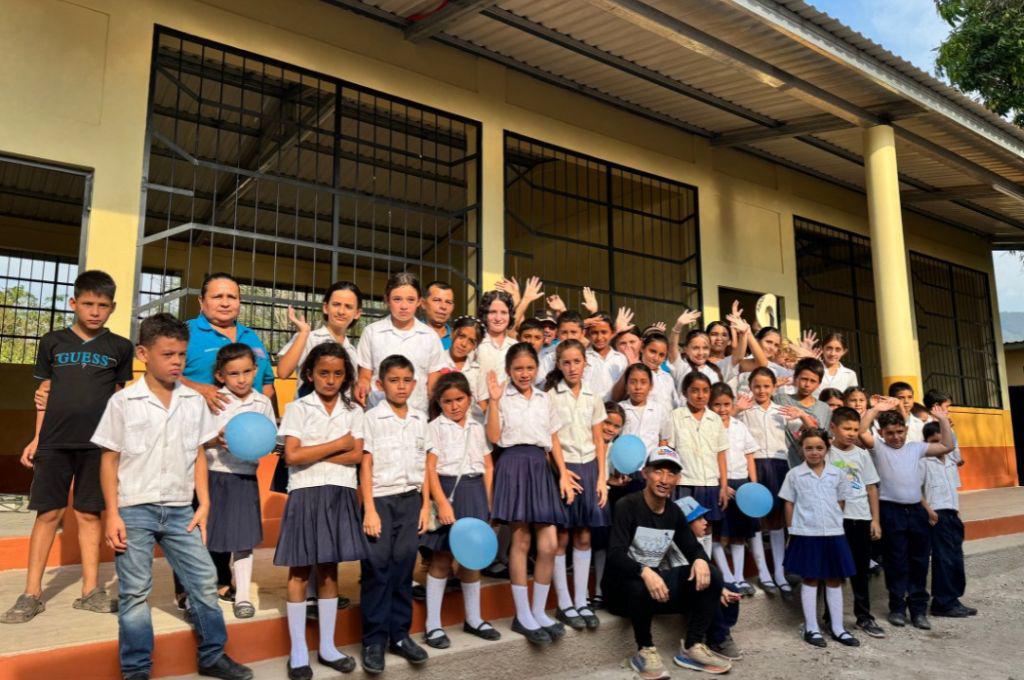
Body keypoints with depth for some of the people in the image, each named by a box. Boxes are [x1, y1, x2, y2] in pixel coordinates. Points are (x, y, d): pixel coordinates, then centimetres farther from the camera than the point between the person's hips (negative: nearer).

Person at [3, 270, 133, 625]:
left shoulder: (120, 347, 5)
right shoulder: (53, 342, 7)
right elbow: (45, 392, 11)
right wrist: (36, 438, 7)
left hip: (98, 443, 0)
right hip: (55, 441, 0)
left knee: (89, 514, 5)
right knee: (48, 513, 3)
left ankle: (91, 591, 13)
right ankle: (32, 593, 13)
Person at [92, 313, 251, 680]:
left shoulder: (194, 401, 5)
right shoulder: (123, 401, -5)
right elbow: (109, 460, -3)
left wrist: (203, 504, 4)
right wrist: (112, 514, -8)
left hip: (180, 510, 3)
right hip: (134, 510, -3)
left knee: (205, 582, 6)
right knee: (135, 593, 5)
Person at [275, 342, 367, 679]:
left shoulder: (353, 411, 7)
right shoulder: (298, 408, -1)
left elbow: (356, 456, -4)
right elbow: (291, 456, -13)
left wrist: (313, 454, -10)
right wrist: (338, 444, -9)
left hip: (340, 495, 3)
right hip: (306, 494, -3)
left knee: (329, 570, 11)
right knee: (300, 572, 4)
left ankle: (327, 647, 22)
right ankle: (298, 652, 15)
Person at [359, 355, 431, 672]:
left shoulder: (420, 419, 9)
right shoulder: (372, 418, -3)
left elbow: (423, 465, 11)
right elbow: (366, 466, -5)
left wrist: (425, 505, 7)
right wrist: (369, 510, -10)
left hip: (410, 500, 4)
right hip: (381, 500, -3)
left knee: (403, 567, 8)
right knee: (376, 568, -1)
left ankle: (399, 634, 20)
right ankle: (374, 640, 11)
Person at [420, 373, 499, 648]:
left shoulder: (477, 427, 11)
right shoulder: (435, 427, -2)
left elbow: (488, 466, 12)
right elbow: (430, 468, -10)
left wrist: (487, 501, 4)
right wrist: (442, 503, -20)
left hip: (475, 492, 4)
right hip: (448, 490, -4)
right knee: (441, 559, 2)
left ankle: (473, 619, 27)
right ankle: (433, 625, 12)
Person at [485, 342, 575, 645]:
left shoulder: (544, 399, 16)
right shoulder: (502, 397, 2)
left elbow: (554, 440, 16)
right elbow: (494, 436, -9)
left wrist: (564, 474, 9)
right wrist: (494, 400, -13)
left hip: (540, 466, 5)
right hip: (514, 464, -4)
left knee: (549, 543, -1)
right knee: (521, 540, -2)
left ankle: (539, 612, 15)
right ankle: (523, 616, 11)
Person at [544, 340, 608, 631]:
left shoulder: (593, 398, 9)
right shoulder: (550, 396, -2)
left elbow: (599, 440, 10)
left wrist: (602, 477, 3)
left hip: (589, 468, 4)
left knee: (583, 537, 8)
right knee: (561, 538, 1)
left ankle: (581, 602, 18)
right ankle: (564, 604, 12)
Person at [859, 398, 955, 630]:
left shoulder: (916, 447, 13)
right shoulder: (878, 446, -1)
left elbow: (947, 446, 14)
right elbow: (862, 432, -19)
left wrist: (943, 420, 7)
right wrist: (876, 409, -20)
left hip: (916, 509, 4)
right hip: (891, 510, -4)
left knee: (919, 561, 9)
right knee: (896, 562, 2)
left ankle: (919, 609, 19)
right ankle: (897, 608, 14)